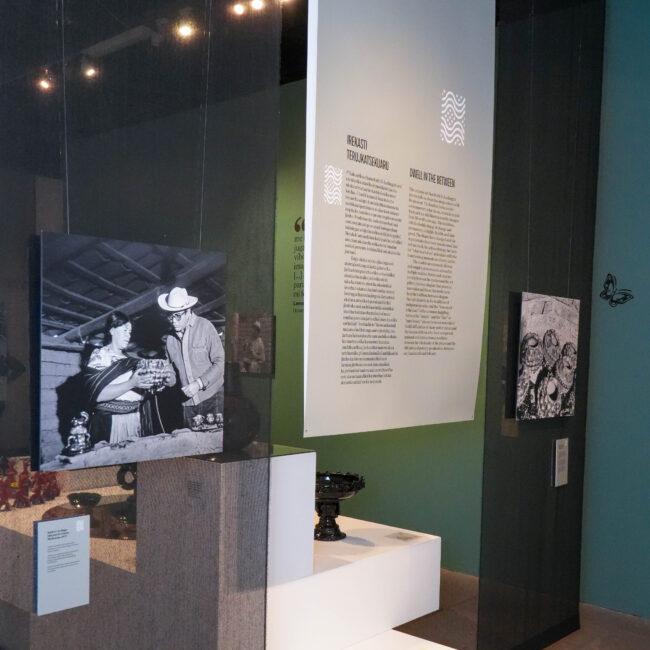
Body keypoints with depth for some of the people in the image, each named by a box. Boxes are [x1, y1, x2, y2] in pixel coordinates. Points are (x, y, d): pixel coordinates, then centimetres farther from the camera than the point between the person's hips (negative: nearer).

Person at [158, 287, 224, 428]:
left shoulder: (204, 326, -4)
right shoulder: (170, 338, 9)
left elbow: (220, 362, -7)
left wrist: (199, 383, -14)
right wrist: (170, 378, -3)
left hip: (212, 399, -4)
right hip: (188, 404, 4)